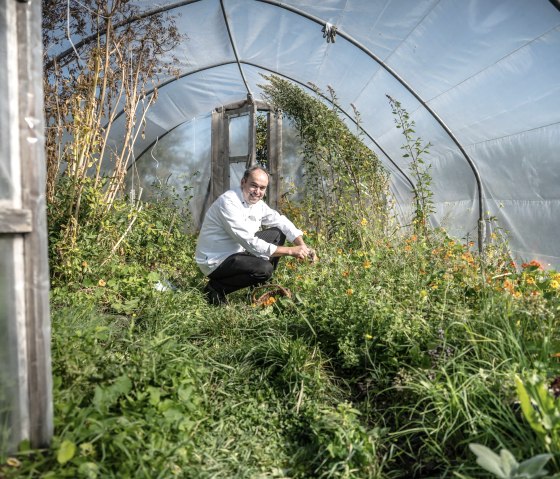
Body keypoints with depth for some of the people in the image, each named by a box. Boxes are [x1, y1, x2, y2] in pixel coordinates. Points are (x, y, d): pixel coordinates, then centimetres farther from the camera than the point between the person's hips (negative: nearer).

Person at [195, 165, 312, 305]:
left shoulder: (257, 203, 2)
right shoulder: (228, 202, -26)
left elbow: (281, 221, 8)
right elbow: (250, 243, -30)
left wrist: (302, 245, -9)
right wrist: (291, 251, -28)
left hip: (237, 252, 9)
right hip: (215, 261, -9)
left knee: (278, 233, 6)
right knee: (264, 269, -28)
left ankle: (260, 287, 13)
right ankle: (215, 289, -7)